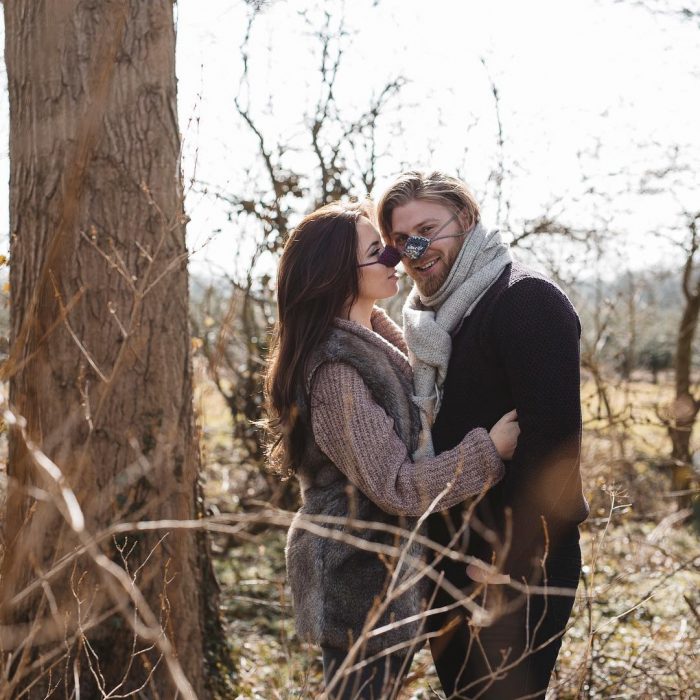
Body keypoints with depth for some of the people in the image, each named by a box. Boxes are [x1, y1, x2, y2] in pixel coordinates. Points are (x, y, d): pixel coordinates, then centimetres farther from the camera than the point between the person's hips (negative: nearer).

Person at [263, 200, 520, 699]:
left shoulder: (370, 340, 7)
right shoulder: (337, 370, -23)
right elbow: (395, 486, -23)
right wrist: (488, 450, -18)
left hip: (378, 561, 9)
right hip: (359, 576, -9)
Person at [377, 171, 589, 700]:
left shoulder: (527, 300, -16)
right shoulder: (436, 314, 11)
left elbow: (551, 439, -24)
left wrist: (509, 564, -23)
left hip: (519, 561, -9)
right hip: (451, 555, 9)